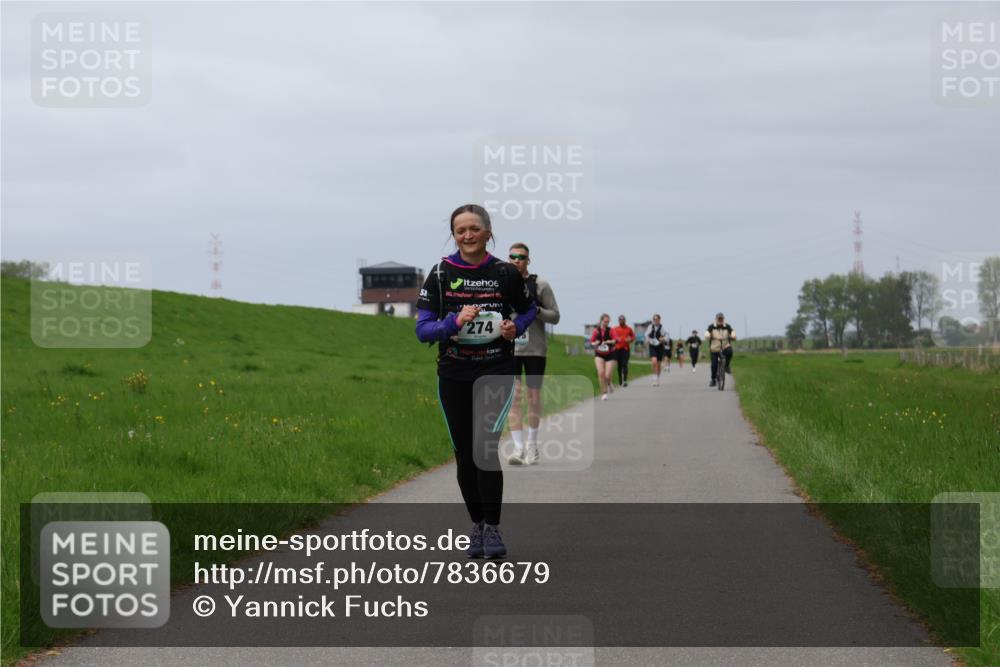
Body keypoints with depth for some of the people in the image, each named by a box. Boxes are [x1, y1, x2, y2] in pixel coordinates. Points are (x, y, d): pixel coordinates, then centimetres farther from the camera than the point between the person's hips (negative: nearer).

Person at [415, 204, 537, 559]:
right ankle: (477, 525, 23)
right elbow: (423, 329, -5)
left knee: (485, 446, -17)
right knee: (465, 453, 7)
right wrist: (455, 321, -23)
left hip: (496, 371, -2)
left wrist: (516, 326, -6)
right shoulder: (441, 274, -2)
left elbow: (528, 310, 15)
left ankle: (492, 528, -9)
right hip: (454, 374, 2)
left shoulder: (506, 273, -2)